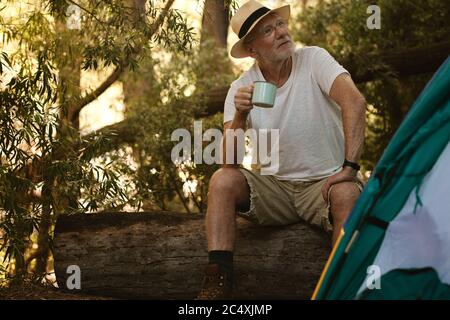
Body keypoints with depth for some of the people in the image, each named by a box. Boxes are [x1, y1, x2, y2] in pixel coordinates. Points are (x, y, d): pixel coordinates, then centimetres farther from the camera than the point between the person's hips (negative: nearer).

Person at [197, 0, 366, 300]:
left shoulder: (314, 59, -9)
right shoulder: (241, 88, -2)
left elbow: (354, 101, -26)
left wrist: (349, 166, -35)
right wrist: (240, 116, -29)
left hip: (326, 182, -3)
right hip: (276, 187, 3)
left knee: (347, 194, -35)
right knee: (223, 180, -20)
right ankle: (218, 284, -25)